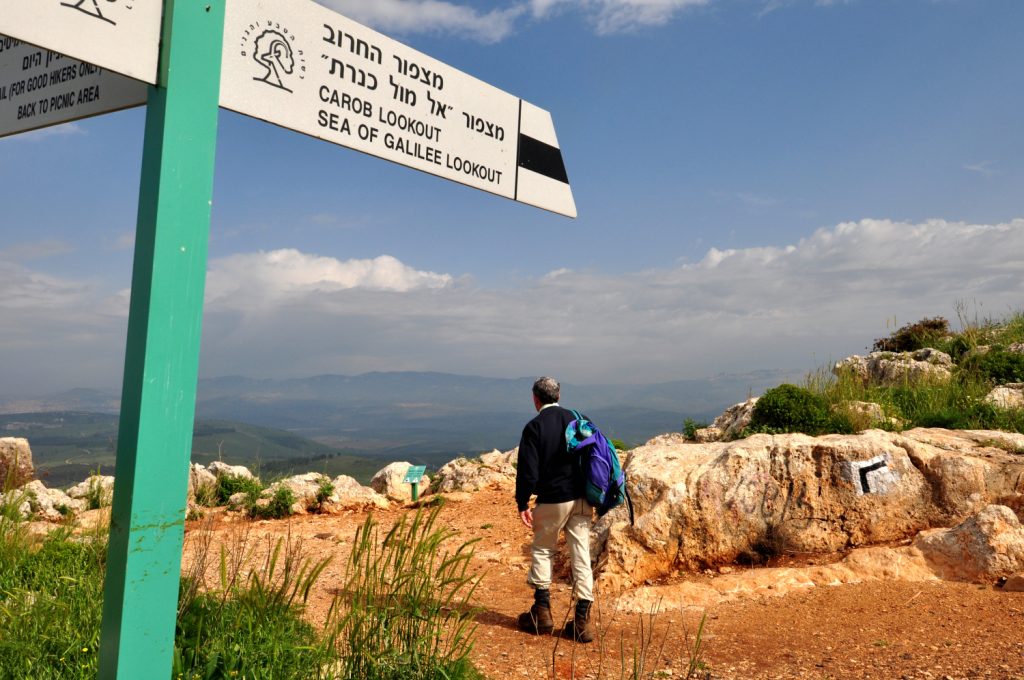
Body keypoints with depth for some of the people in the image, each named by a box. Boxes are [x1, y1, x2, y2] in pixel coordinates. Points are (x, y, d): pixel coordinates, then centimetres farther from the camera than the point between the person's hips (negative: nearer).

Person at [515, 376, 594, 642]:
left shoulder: (535, 426, -8)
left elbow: (527, 469, -12)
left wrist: (523, 503, -4)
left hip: (552, 500, -4)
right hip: (581, 499, 4)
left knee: (541, 550, 14)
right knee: (581, 554, 6)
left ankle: (542, 611, 16)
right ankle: (583, 619, 7)